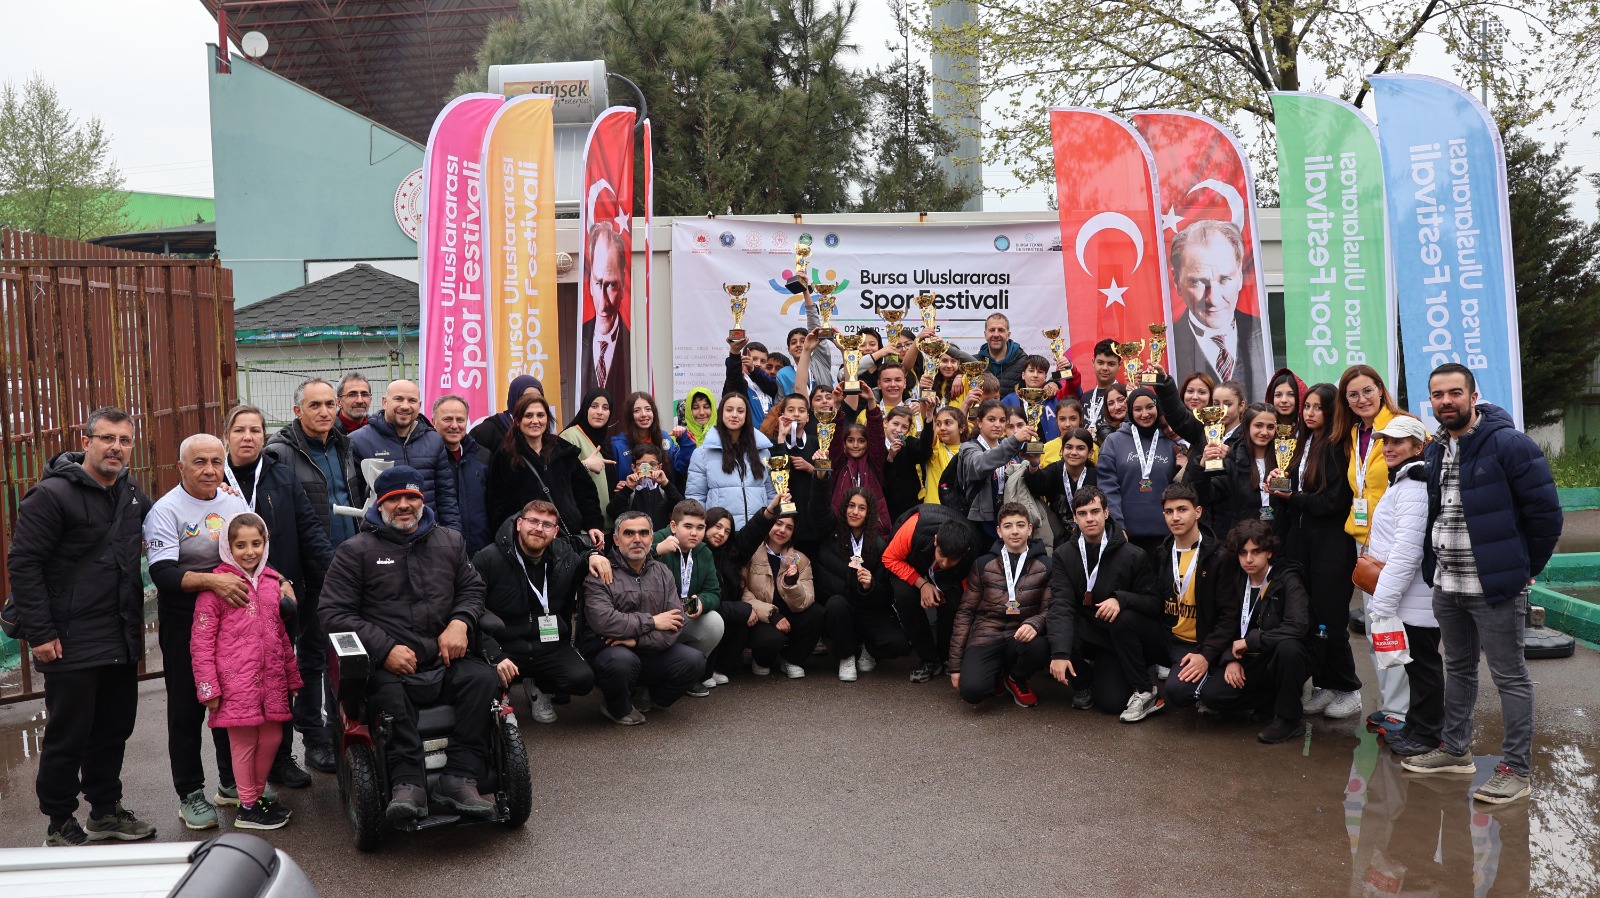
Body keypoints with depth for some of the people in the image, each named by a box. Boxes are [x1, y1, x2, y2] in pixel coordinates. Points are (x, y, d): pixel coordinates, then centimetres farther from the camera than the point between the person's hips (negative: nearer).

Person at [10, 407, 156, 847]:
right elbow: (22, 563, -14)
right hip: (72, 644, -7)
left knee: (114, 730, 16)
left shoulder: (131, 493, 10)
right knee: (68, 737, 4)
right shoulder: (52, 494, -12)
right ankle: (60, 826, 19)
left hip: (122, 641, 7)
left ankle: (106, 811, 32)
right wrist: (40, 632, -16)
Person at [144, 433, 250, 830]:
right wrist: (212, 580, -34)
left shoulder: (235, 502, 7)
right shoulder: (166, 510, -11)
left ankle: (233, 781, 29)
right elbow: (162, 574, -22)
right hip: (184, 622, -5)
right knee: (187, 709, 4)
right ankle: (190, 794, 15)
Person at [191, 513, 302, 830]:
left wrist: (292, 676, 20)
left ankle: (258, 795, 30)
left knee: (272, 737, 11)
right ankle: (247, 808, 16)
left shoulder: (272, 581, 12)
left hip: (271, 679, 6)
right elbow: (201, 641, -8)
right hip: (236, 681, -6)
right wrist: (208, 687, -12)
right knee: (244, 741, 3)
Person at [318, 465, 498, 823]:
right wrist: (384, 649, -13)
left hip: (445, 661, 3)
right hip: (389, 667, -3)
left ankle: (458, 780, -29)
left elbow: (472, 589, 25)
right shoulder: (356, 550, 9)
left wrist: (460, 622, -1)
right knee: (388, 694, -38)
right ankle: (407, 782, -39)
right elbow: (335, 613, 1)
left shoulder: (450, 542, 21)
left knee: (484, 678, -28)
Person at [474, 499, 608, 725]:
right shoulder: (488, 560, -9)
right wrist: (495, 656, -23)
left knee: (582, 679, -23)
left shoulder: (565, 556, 4)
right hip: (504, 647, -3)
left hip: (550, 645, 3)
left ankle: (539, 687, 14)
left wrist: (593, 556, 3)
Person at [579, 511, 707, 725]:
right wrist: (652, 622, -15)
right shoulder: (600, 575, -8)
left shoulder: (662, 573, 8)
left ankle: (644, 699, 8)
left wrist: (638, 640, -19)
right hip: (607, 652, -5)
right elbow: (604, 621, -25)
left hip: (650, 653, 5)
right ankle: (619, 708, -3)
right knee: (621, 659, -38)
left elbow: (676, 624, -3)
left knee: (694, 661, -18)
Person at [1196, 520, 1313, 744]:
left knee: (1288, 646, -39)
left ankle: (1288, 719, -18)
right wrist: (1232, 658, -9)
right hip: (1252, 665, 5)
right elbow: (1228, 625, 10)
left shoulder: (1287, 580, -14)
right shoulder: (1238, 583, 4)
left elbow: (1297, 627, -28)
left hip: (1286, 660, -5)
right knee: (1210, 694, -18)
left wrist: (1249, 641, -21)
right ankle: (1285, 700, 1)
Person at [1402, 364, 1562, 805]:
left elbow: (1546, 511, -13)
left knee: (1510, 676, 2)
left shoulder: (1508, 444, -15)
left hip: (1496, 587, -7)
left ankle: (1517, 769, 10)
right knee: (1458, 669, 19)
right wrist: (1432, 562, 13)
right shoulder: (1435, 450, 7)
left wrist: (1527, 567, -6)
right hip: (1446, 585, 8)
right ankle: (1456, 750, 32)